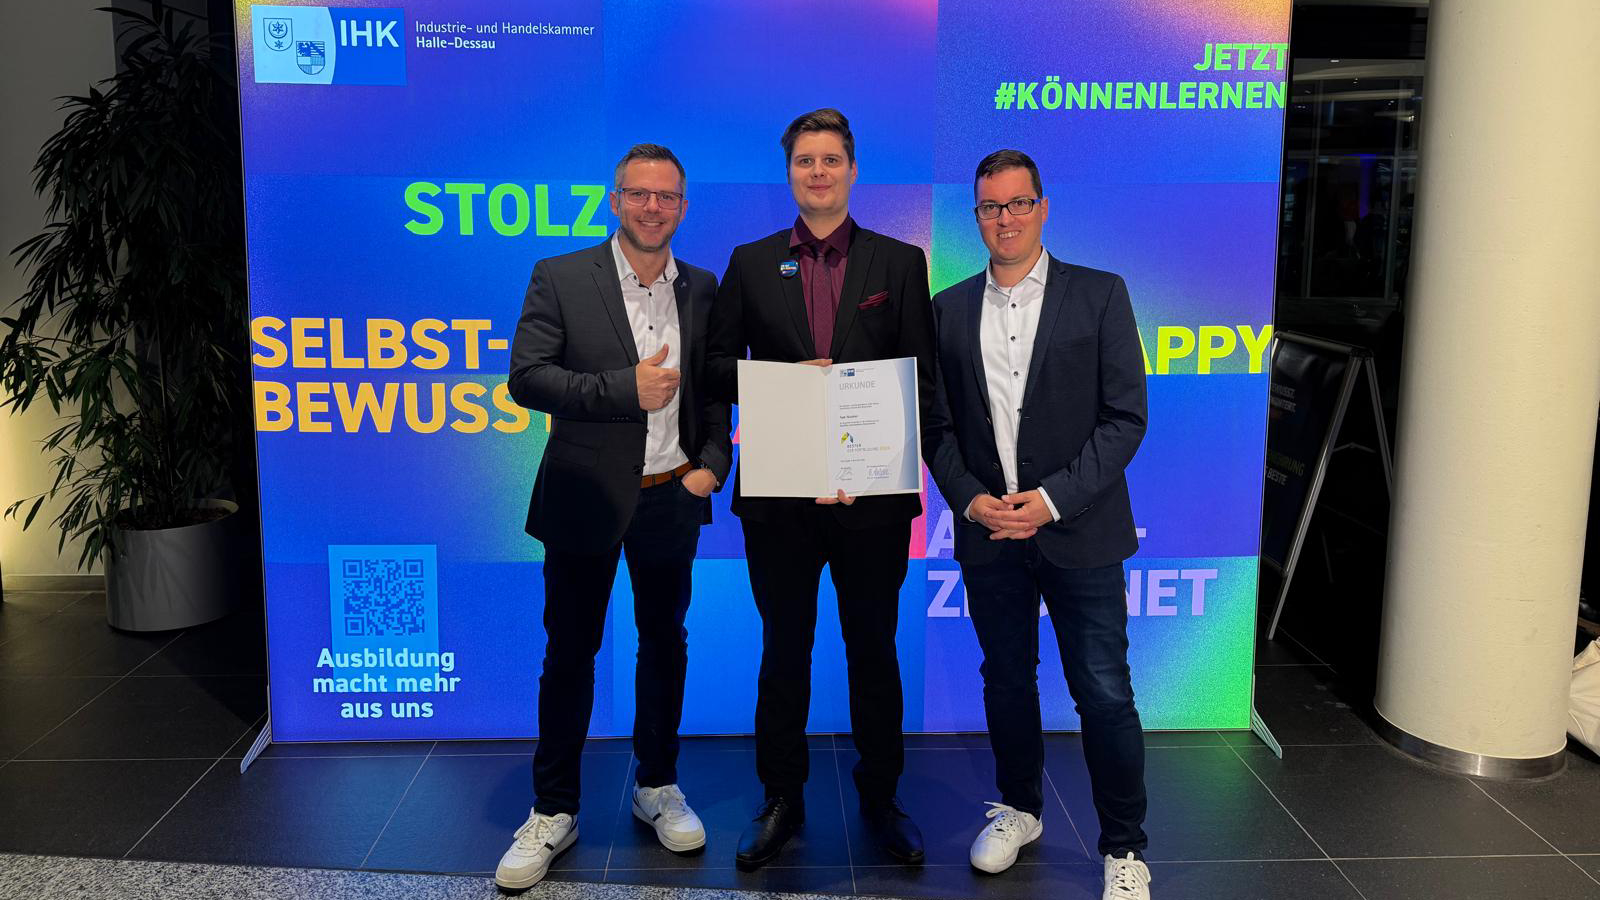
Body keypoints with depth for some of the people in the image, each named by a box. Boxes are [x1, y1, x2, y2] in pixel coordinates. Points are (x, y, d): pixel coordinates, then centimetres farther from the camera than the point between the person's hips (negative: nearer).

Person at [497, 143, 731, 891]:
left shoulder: (702, 290, 5)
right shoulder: (560, 278, -5)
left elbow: (716, 389, 8)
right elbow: (526, 376, -12)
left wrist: (712, 463, -6)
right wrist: (623, 387, -20)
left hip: (672, 496, 3)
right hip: (587, 495, -3)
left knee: (664, 641, 14)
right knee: (570, 651, 6)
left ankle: (657, 787, 31)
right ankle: (553, 811, 19)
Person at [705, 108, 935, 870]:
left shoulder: (901, 262, 5)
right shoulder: (750, 263, 8)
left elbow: (922, 376, 1)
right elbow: (719, 366, 5)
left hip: (873, 492, 0)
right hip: (779, 491, 1)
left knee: (874, 647, 10)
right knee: (784, 649, 11)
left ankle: (881, 798, 26)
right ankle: (781, 800, 25)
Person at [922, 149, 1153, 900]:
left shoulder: (1099, 295, -2)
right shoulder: (949, 309, 7)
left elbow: (1125, 417, -6)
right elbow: (937, 425, 8)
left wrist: (1052, 499, -15)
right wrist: (969, 498, -8)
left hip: (1080, 531, -3)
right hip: (988, 531, 3)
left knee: (1104, 694, 0)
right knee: (1006, 679, 16)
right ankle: (1019, 809, 36)